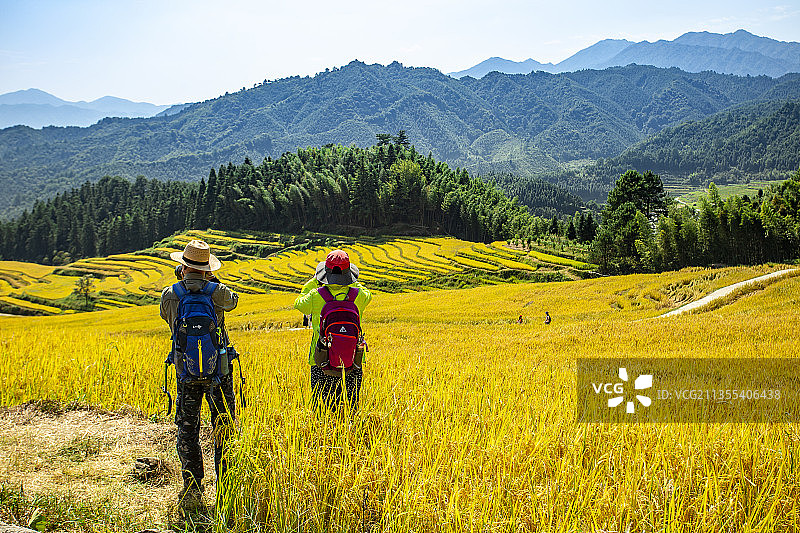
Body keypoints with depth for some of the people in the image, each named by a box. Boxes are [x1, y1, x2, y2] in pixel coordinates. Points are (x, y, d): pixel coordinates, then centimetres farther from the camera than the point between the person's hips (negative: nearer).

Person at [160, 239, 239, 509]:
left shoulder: (169, 295, -5)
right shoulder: (218, 293, -8)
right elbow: (233, 300, 16)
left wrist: (183, 281, 24)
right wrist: (212, 282, 28)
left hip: (186, 374, 1)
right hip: (218, 373, 0)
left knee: (187, 432, 9)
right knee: (224, 432, 10)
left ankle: (192, 492, 6)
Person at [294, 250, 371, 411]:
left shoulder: (316, 296, -12)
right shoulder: (358, 296, -9)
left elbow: (299, 304, 11)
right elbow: (367, 295, 17)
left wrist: (313, 281, 18)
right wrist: (349, 282, 23)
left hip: (321, 360, -1)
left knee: (320, 403, 10)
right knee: (350, 402, 12)